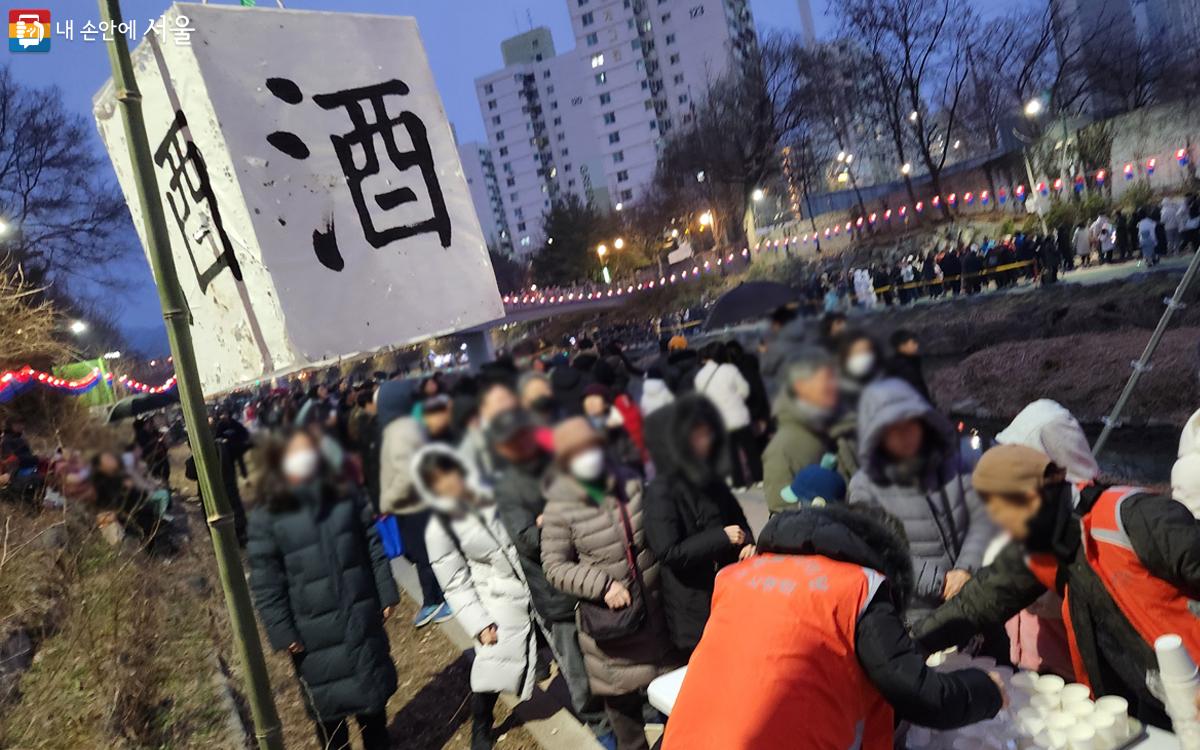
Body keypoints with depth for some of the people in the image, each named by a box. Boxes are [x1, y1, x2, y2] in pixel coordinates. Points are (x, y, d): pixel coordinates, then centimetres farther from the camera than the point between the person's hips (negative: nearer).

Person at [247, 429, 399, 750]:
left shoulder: (347, 496, -4)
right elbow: (265, 581, -9)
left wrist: (386, 594, 3)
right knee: (328, 702, 13)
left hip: (362, 617, 3)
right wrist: (282, 633, -9)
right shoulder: (266, 516, -12)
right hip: (313, 631, -2)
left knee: (374, 687, 19)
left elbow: (374, 546, 3)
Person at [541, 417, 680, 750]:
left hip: (655, 610, 4)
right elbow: (554, 566, -13)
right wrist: (602, 586, -23)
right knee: (622, 694, 12)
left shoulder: (630, 485, -5)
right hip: (610, 621, -4)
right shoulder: (560, 508, -17)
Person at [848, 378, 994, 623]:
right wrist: (940, 582, -16)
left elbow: (984, 519, -2)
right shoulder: (866, 486, -6)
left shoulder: (952, 463, 3)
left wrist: (966, 568, -17)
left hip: (970, 604, 4)